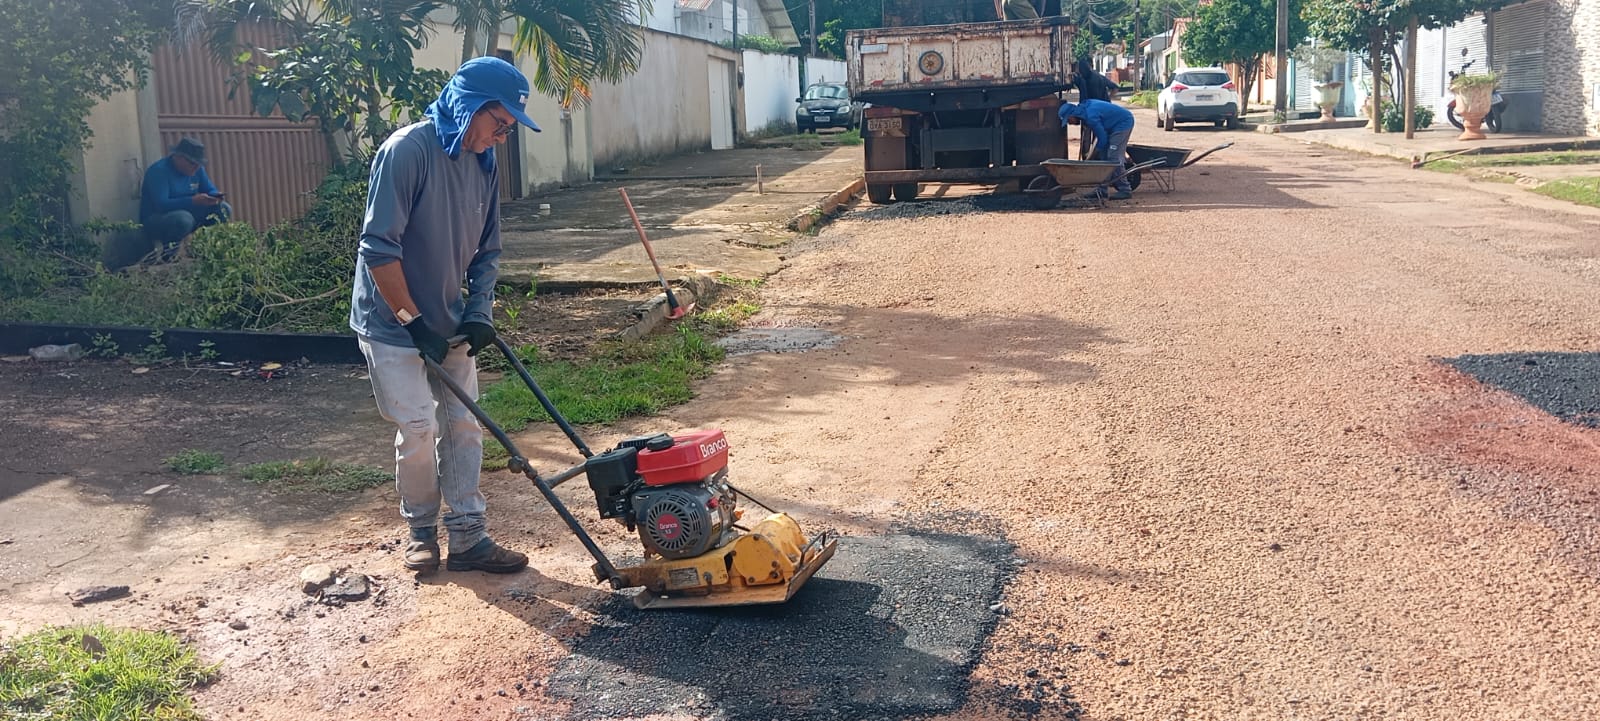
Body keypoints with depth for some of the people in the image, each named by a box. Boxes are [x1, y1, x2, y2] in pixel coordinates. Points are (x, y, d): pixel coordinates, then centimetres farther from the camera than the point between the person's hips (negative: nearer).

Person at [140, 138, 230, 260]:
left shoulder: (197, 169, 4)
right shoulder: (159, 171, -20)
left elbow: (210, 190, 9)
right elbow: (161, 205, -30)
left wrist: (216, 196, -18)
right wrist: (193, 201, -39)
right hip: (155, 221, -7)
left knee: (224, 209, -8)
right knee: (183, 218, -40)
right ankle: (166, 249, -14)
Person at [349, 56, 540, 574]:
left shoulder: (484, 164, 2)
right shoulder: (407, 150, -21)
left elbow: (487, 249, 10)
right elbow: (379, 246, -24)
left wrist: (479, 311, -5)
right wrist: (413, 321, -22)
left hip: (448, 322, 7)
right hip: (392, 323, -7)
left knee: (463, 425, 6)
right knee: (419, 429, -5)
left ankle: (467, 538, 14)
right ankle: (421, 531, 17)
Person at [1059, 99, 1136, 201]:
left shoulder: (1090, 116, -28)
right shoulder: (1084, 107, 1)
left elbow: (1102, 138, -21)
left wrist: (1094, 154, -5)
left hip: (1123, 123, -10)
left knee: (1114, 157, -14)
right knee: (1102, 155, 7)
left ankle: (1125, 191, -10)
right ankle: (1101, 190, 10)